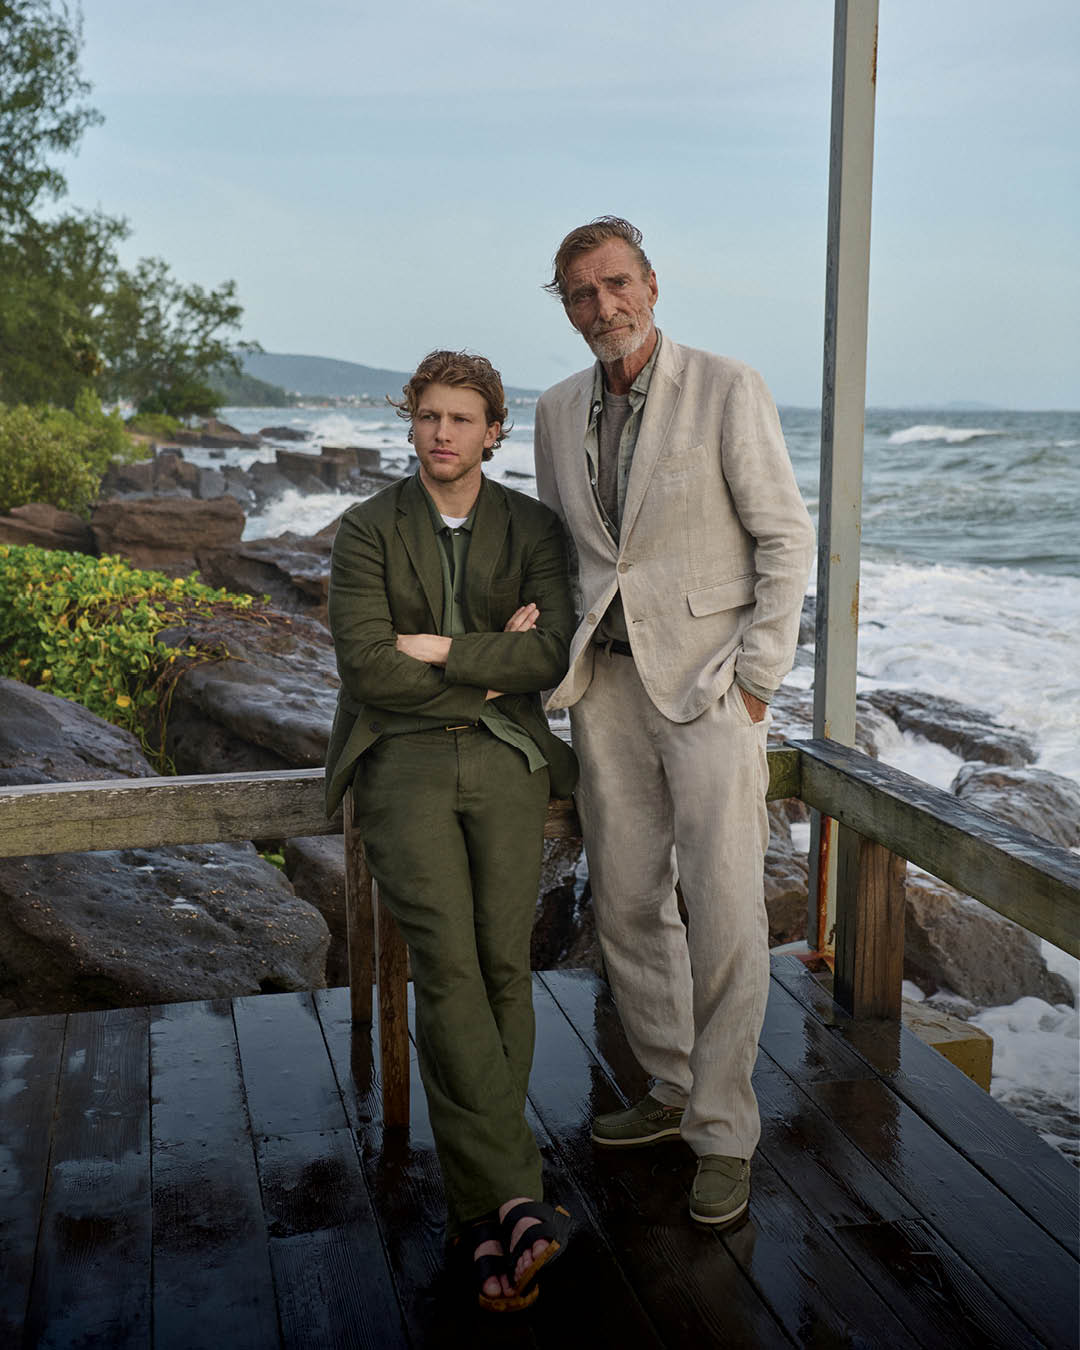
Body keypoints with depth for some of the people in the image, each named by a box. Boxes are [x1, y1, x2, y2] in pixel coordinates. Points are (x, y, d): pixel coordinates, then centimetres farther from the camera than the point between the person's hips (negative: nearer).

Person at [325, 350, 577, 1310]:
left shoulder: (534, 529, 9)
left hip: (505, 761, 1)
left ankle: (481, 1214, 1)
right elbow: (368, 669, -8)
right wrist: (491, 668, -4)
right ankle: (516, 1194, -16)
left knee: (504, 964, -12)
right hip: (404, 762, -1)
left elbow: (553, 655, -5)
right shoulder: (368, 532, 5)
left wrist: (437, 647, -9)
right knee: (447, 964, -19)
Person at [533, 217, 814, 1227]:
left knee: (724, 912, -5)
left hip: (708, 683, -5)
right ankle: (674, 1090, 29)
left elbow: (786, 538, -7)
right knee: (626, 906, 11)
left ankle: (722, 1133, 10)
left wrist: (755, 681, -11)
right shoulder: (558, 412, 10)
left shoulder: (728, 391, -6)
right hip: (609, 686, 6)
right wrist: (556, 661, 10)